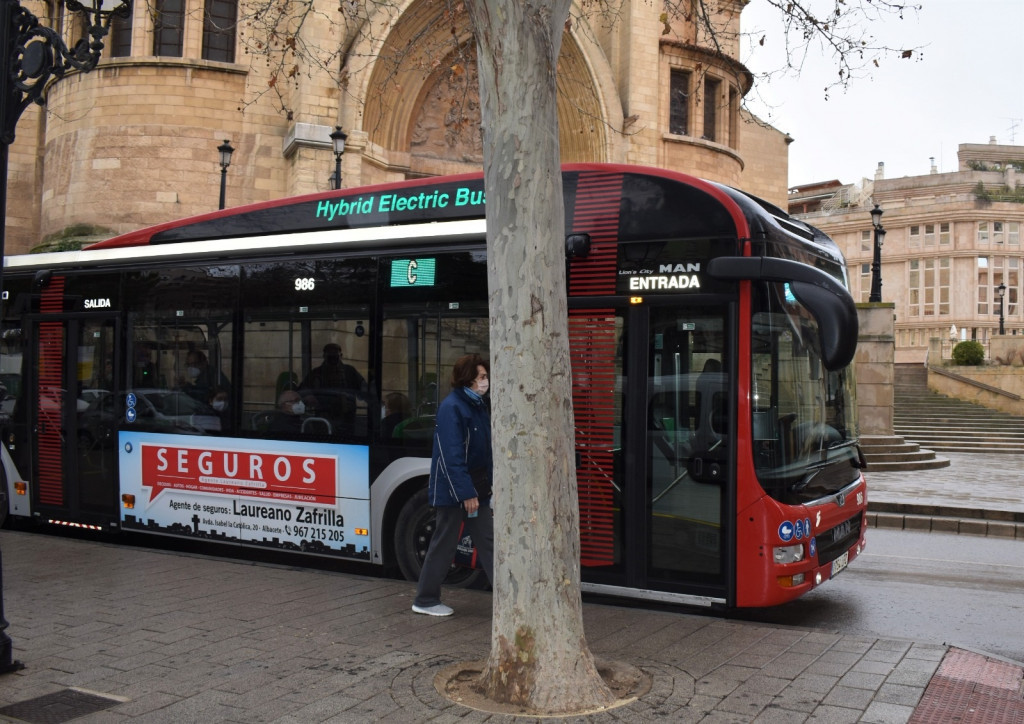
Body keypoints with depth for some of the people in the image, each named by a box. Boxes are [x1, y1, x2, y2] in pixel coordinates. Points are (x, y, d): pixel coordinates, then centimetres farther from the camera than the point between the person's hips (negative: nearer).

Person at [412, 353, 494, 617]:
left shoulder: (480, 405, 10)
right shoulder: (451, 407, -16)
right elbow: (452, 455, -21)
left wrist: (489, 486, 9)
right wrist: (466, 493, -23)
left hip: (477, 488, 8)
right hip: (453, 489, -8)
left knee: (488, 541, 7)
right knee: (444, 544, 3)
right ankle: (425, 600, 17)